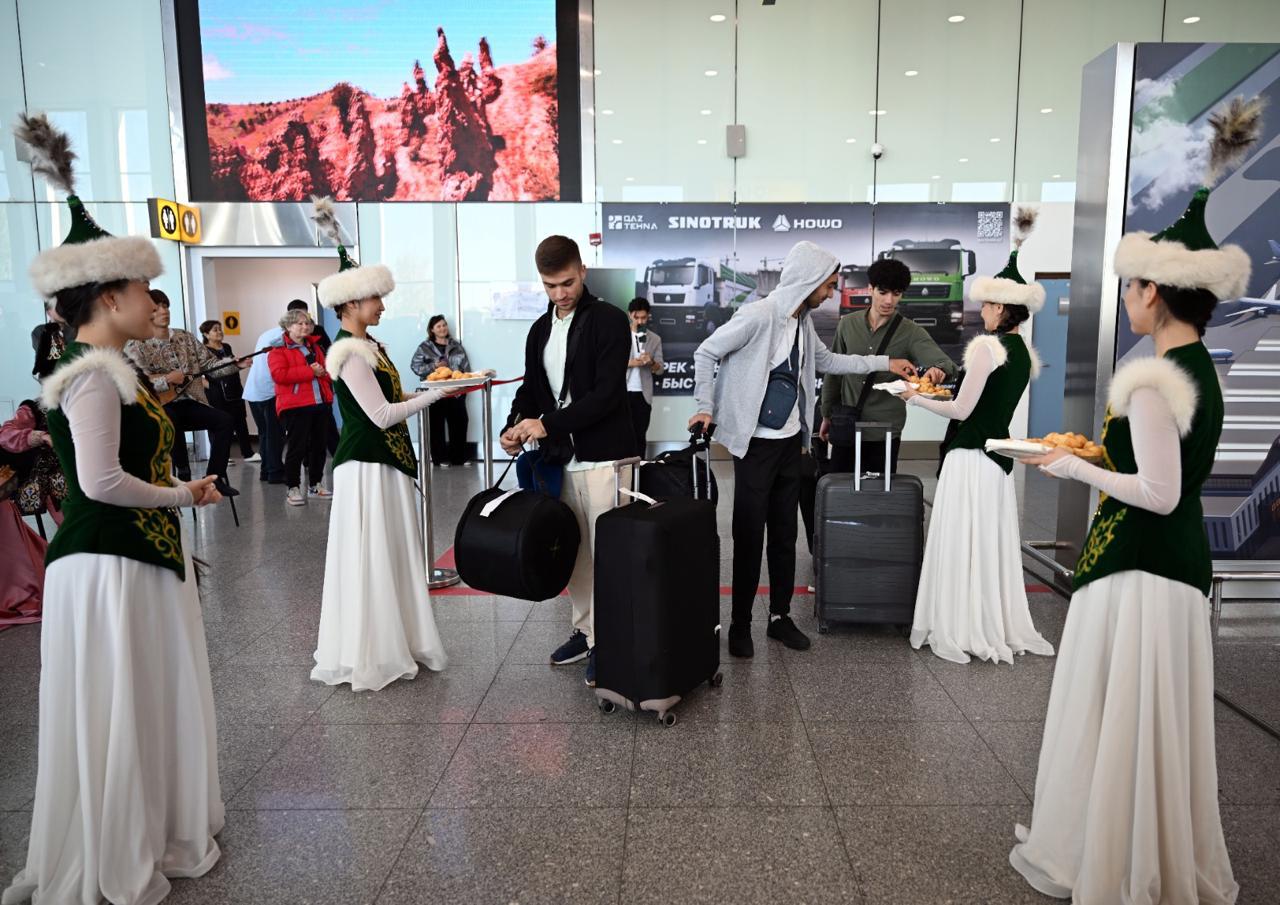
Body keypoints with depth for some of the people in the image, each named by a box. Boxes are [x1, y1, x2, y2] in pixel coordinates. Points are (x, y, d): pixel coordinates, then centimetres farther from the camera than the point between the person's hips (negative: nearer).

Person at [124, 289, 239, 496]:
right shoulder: (136, 345, -5)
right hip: (160, 406, -5)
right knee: (171, 421, -39)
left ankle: (214, 477, -9)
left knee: (224, 420, -16)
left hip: (189, 403, 5)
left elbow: (209, 363, 11)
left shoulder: (184, 337, 12)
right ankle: (184, 474, -22)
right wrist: (167, 380, -26)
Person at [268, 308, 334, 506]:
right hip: (295, 406, -7)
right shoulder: (278, 349, -2)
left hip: (320, 403, 7)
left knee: (319, 446, 11)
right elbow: (279, 374, -17)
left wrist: (323, 372, -1)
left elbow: (326, 367, 25)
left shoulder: (314, 346, 19)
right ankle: (293, 488, 5)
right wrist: (310, 371, -18)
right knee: (296, 448, -4)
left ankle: (315, 485, 22)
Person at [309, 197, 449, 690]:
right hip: (365, 465, -10)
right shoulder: (349, 353, -16)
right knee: (368, 557, -2)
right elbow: (382, 415, -20)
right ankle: (367, 656, 9)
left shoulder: (370, 346, 12)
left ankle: (396, 643, 24)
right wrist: (437, 393, -16)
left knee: (394, 552, 14)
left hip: (387, 461, 10)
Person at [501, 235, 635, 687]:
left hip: (602, 458, -6)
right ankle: (585, 630, 27)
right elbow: (531, 387, 18)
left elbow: (606, 393, -15)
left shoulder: (608, 320, -7)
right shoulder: (540, 330, 14)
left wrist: (547, 424, -19)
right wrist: (517, 424, -3)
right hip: (560, 458, 6)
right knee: (573, 551, 14)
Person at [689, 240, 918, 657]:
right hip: (756, 444, -7)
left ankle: (780, 616, 24)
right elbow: (706, 353, -11)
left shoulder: (803, 322, 7)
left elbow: (826, 361, 23)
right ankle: (740, 623, 12)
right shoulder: (758, 315, -17)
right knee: (750, 537, -1)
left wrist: (885, 363, 23)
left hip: (790, 442, 7)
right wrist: (705, 408, -15)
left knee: (785, 536, 12)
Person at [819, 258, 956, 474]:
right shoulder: (848, 324, 4)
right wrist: (827, 415, 15)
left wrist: (939, 370, -41)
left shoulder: (911, 333, -5)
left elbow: (946, 364, -17)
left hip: (885, 432, -2)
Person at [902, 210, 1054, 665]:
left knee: (962, 542, 0)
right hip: (998, 455, 9)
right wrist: (947, 388, 23)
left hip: (970, 456, -9)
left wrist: (918, 399, -1)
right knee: (991, 541, 15)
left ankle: (961, 632, 8)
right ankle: (1000, 627, 24)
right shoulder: (1026, 353, 10)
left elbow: (962, 410, -14)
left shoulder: (987, 345, -15)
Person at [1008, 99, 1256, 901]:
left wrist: (1075, 469, -12)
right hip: (1182, 557, 9)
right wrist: (1100, 451, 17)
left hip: (1138, 561, -9)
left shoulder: (1150, 379, -21)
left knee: (1115, 715, 5)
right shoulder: (1201, 371, 8)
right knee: (1158, 714, 20)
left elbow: (1158, 494, -23)